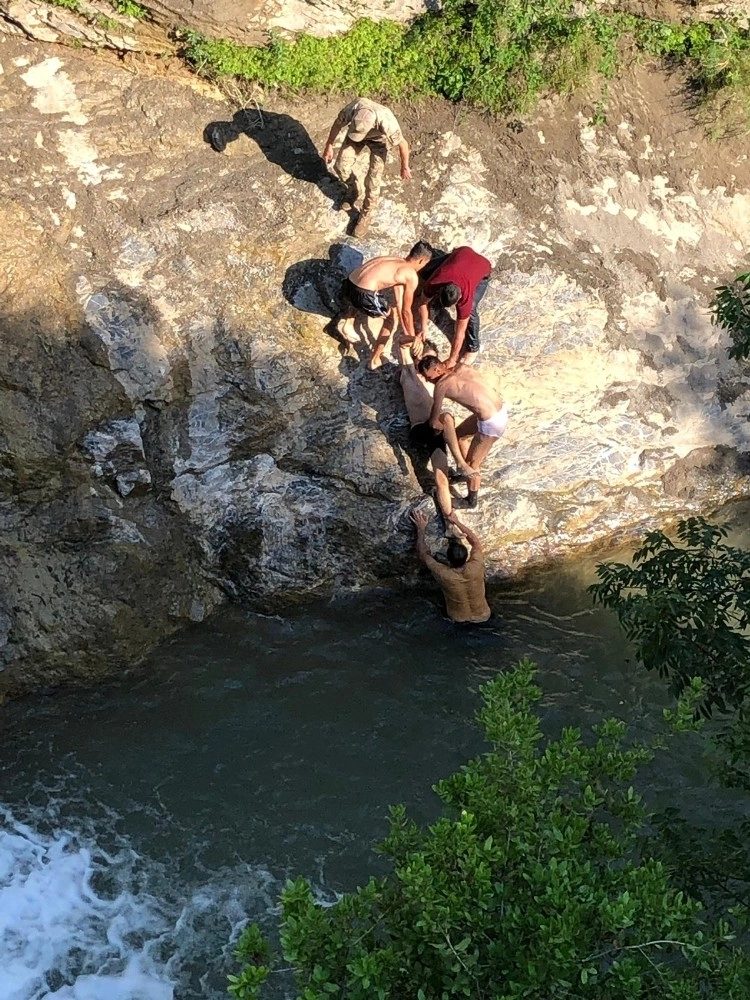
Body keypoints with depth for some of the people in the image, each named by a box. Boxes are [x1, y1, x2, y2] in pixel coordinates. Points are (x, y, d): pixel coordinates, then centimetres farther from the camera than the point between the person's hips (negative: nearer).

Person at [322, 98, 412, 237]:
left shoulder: (388, 124, -45)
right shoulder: (351, 109, -40)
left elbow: (403, 144, -24)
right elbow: (337, 124, -16)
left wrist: (405, 167, -8)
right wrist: (329, 146, -3)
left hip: (379, 139, -3)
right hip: (355, 134, 3)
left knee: (372, 181, -5)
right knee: (341, 166, -4)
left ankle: (366, 216, 20)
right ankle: (352, 191, 29)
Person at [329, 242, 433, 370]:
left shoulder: (396, 262, 25)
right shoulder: (412, 276, 1)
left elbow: (398, 302, 32)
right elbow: (406, 311, 6)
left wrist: (405, 330, 37)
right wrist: (412, 337, 19)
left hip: (347, 286, 8)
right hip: (363, 295, -8)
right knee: (392, 316, 22)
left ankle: (341, 322, 29)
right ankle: (374, 361, 24)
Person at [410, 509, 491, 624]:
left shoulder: (444, 574, -34)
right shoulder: (476, 568, -31)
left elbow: (423, 554, -16)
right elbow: (475, 542, -11)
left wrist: (421, 529, -10)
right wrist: (457, 522, -9)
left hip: (458, 619, -1)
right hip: (482, 616, 1)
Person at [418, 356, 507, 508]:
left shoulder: (441, 385, -13)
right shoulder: (461, 367, 5)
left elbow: (434, 421, -1)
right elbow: (491, 382, 17)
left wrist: (436, 424, 18)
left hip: (492, 423, -9)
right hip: (501, 408, 9)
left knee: (471, 464, 12)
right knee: (459, 434, 27)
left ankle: (472, 500, 32)